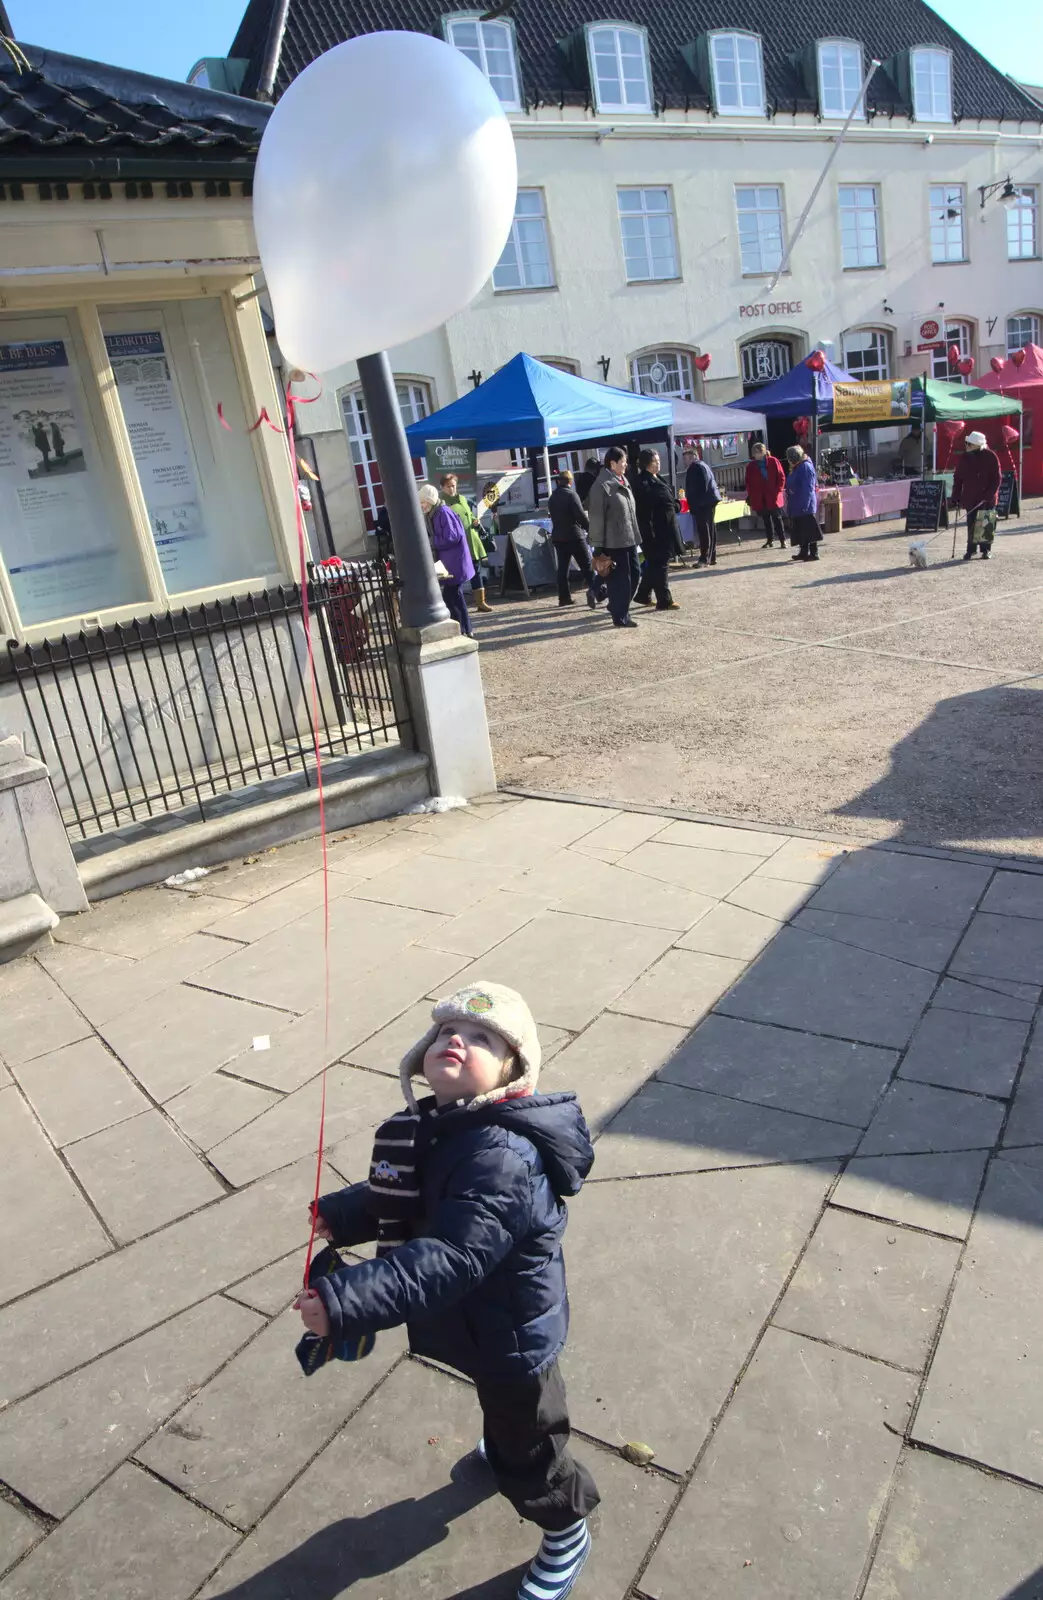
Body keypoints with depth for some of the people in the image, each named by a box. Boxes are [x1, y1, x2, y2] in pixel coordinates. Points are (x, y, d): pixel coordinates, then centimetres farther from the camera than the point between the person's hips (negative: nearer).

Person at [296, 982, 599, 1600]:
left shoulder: (502, 1156, -40)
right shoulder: (434, 1126, -10)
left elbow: (448, 1260, -45)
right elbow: (398, 1195, 8)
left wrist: (344, 1304, -48)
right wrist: (342, 1214, -6)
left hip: (511, 1333, -8)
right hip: (478, 1320, 8)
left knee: (528, 1444, 18)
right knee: (501, 1406, 36)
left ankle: (567, 1531, 46)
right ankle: (505, 1449, 67)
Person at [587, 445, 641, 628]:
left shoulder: (623, 480, 13)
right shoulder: (602, 485, -14)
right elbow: (596, 517, -16)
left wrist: (634, 535, 20)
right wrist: (598, 545, -17)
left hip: (629, 538, 9)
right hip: (614, 542, -9)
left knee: (634, 575, 13)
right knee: (620, 579, -2)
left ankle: (616, 605, 30)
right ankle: (620, 617, 8)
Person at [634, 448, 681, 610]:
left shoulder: (656, 480, 14)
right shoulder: (643, 483, -17)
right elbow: (644, 513, -22)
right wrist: (650, 535, -24)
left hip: (664, 530, 10)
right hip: (655, 532, -10)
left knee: (654, 564, 16)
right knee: (658, 565, -3)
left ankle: (643, 595, 27)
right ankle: (664, 600, 4)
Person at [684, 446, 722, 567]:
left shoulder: (694, 467, -11)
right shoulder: (703, 465, 20)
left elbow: (692, 488, -17)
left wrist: (693, 504, -15)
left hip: (702, 503, -10)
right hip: (710, 500, 10)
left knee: (704, 530, -11)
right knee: (710, 528, 12)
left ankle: (704, 559, -12)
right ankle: (712, 557, 17)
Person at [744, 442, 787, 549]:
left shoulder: (773, 461, -3)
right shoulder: (751, 466, 4)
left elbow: (781, 477, -1)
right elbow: (749, 483, 8)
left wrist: (778, 490, -9)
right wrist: (750, 498, 1)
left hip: (773, 497, -3)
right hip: (759, 499, 3)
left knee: (777, 519, 0)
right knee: (766, 520, 11)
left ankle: (782, 540, 4)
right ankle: (770, 540, 22)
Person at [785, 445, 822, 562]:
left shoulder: (805, 467, -15)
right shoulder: (797, 468, 15)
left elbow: (807, 488, -21)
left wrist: (804, 505, -23)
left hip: (805, 506, -10)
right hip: (797, 506, 10)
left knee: (809, 530, -6)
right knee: (801, 530, 14)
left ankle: (814, 553, -3)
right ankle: (804, 552, 22)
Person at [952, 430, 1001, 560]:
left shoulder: (991, 457, -7)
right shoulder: (964, 458, 2)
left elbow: (997, 478, -7)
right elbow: (958, 478, 7)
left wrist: (989, 495, -16)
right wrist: (956, 496, 1)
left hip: (987, 499, -2)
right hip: (970, 498, 2)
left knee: (986, 525, 3)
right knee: (971, 524, 4)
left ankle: (986, 549, 13)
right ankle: (971, 548, 14)